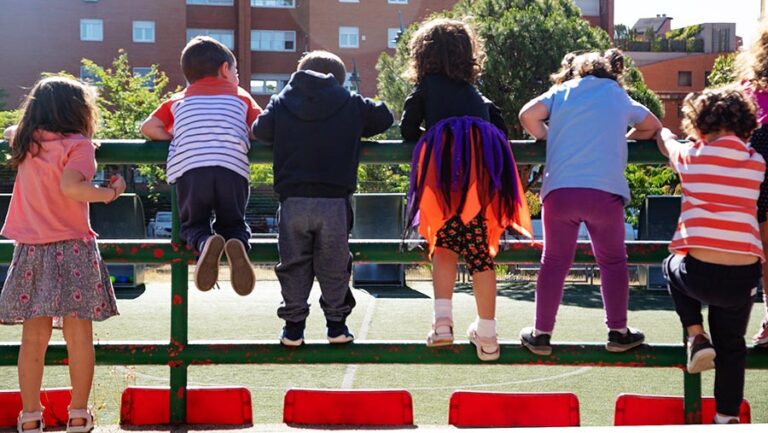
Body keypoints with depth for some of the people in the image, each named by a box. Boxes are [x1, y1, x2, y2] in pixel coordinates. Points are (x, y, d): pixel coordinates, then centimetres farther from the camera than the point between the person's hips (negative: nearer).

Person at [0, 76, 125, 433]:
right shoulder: (78, 145, -6)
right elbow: (70, 186, -22)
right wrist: (110, 192, -11)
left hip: (30, 251, 4)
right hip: (73, 250, -4)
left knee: (34, 338, 6)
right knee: (79, 336, 4)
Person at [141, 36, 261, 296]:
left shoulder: (180, 100, 25)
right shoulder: (241, 97, 24)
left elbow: (148, 127, 15)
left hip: (189, 167, 0)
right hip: (233, 168, 0)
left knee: (193, 223, 16)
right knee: (233, 223, 16)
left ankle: (204, 243, -21)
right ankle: (237, 244, -21)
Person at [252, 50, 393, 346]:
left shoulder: (281, 102, 11)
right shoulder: (352, 104, 10)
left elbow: (260, 130, 12)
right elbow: (384, 117, 19)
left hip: (293, 200, 1)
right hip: (335, 201, 0)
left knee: (293, 264, 10)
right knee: (334, 265, 10)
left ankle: (293, 326, 12)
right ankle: (337, 324, 15)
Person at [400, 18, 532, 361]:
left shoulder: (426, 87, 21)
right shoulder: (475, 93, 31)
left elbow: (408, 130, 19)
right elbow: (500, 128, 28)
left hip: (445, 162, -3)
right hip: (486, 164, 3)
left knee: (445, 242, 12)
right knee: (480, 251, 7)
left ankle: (442, 319, -4)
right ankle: (486, 336, 10)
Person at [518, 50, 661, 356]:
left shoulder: (563, 91, 17)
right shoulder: (620, 97, 20)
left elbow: (528, 115, 2)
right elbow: (652, 126, 33)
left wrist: (551, 138, 18)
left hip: (560, 190, 0)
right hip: (605, 192, 0)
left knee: (554, 262, 10)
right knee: (613, 262, 16)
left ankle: (541, 334, 12)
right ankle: (618, 333, 18)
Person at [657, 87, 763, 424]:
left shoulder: (693, 156, 3)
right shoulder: (756, 164, 9)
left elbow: (665, 140, 26)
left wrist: (661, 130, 49)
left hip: (700, 273, -2)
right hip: (744, 276, 2)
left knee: (673, 267, 33)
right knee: (731, 346, 22)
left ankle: (696, 337, 18)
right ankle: (727, 418, 26)